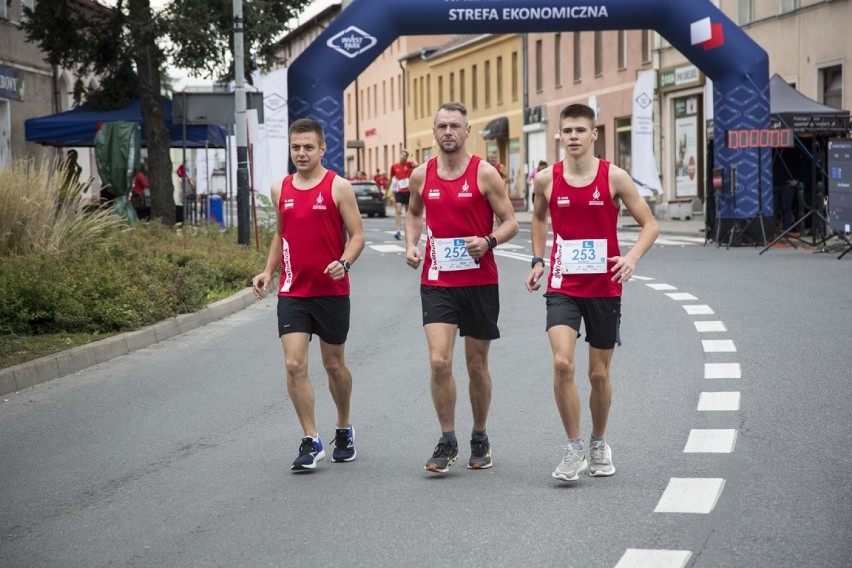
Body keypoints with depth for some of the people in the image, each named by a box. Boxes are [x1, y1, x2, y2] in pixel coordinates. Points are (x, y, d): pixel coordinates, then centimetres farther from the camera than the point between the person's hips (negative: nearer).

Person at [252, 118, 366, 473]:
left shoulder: (338, 187, -5)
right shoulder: (280, 190, 8)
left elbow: (357, 235, -5)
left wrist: (344, 263, -23)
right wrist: (268, 271, 9)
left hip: (332, 291, -3)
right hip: (292, 293, 3)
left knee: (334, 364, 11)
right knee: (294, 366, -9)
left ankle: (344, 430, 32)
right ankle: (311, 442, -3)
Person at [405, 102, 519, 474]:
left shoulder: (485, 173, -5)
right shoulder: (422, 175, 4)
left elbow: (510, 222, -3)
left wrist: (488, 241, -22)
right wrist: (411, 244, 5)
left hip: (480, 282, -1)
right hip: (436, 282, 1)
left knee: (477, 365, 9)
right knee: (439, 361, -12)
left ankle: (480, 439, 27)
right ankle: (447, 442, 1)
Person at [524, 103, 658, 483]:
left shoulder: (614, 177, -7)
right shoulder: (547, 179, 0)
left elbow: (649, 225, -2)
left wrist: (633, 256, -20)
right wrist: (538, 260, 10)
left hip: (604, 289, 0)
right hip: (562, 287, 1)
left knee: (599, 374, 9)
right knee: (562, 363, -18)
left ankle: (599, 444, 32)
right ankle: (574, 448, -5)